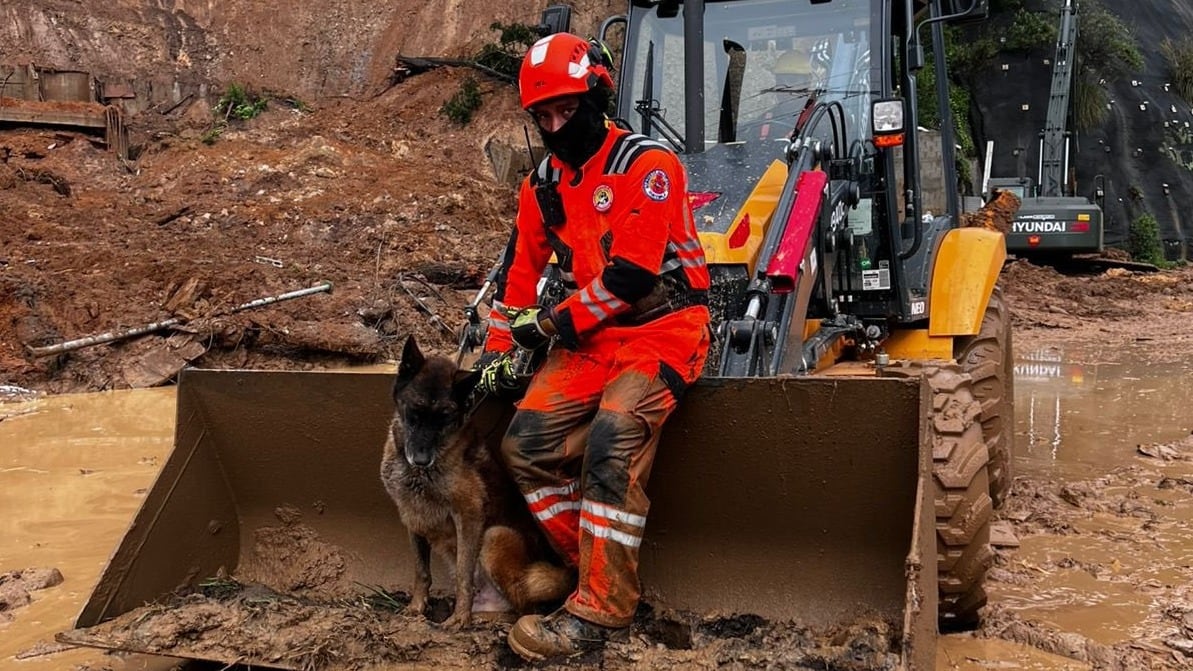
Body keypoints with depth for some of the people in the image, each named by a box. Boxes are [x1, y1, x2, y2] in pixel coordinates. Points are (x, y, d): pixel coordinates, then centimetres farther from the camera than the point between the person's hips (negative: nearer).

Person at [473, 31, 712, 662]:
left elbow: (632, 273, -18)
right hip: (591, 335, 7)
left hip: (662, 329, -7)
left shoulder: (647, 165, -11)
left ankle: (601, 609, -18)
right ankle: (595, 569, -1)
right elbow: (519, 267, 20)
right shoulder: (543, 184, 12)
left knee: (611, 442, -28)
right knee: (526, 443, -12)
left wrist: (557, 323, -12)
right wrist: (499, 344, 11)